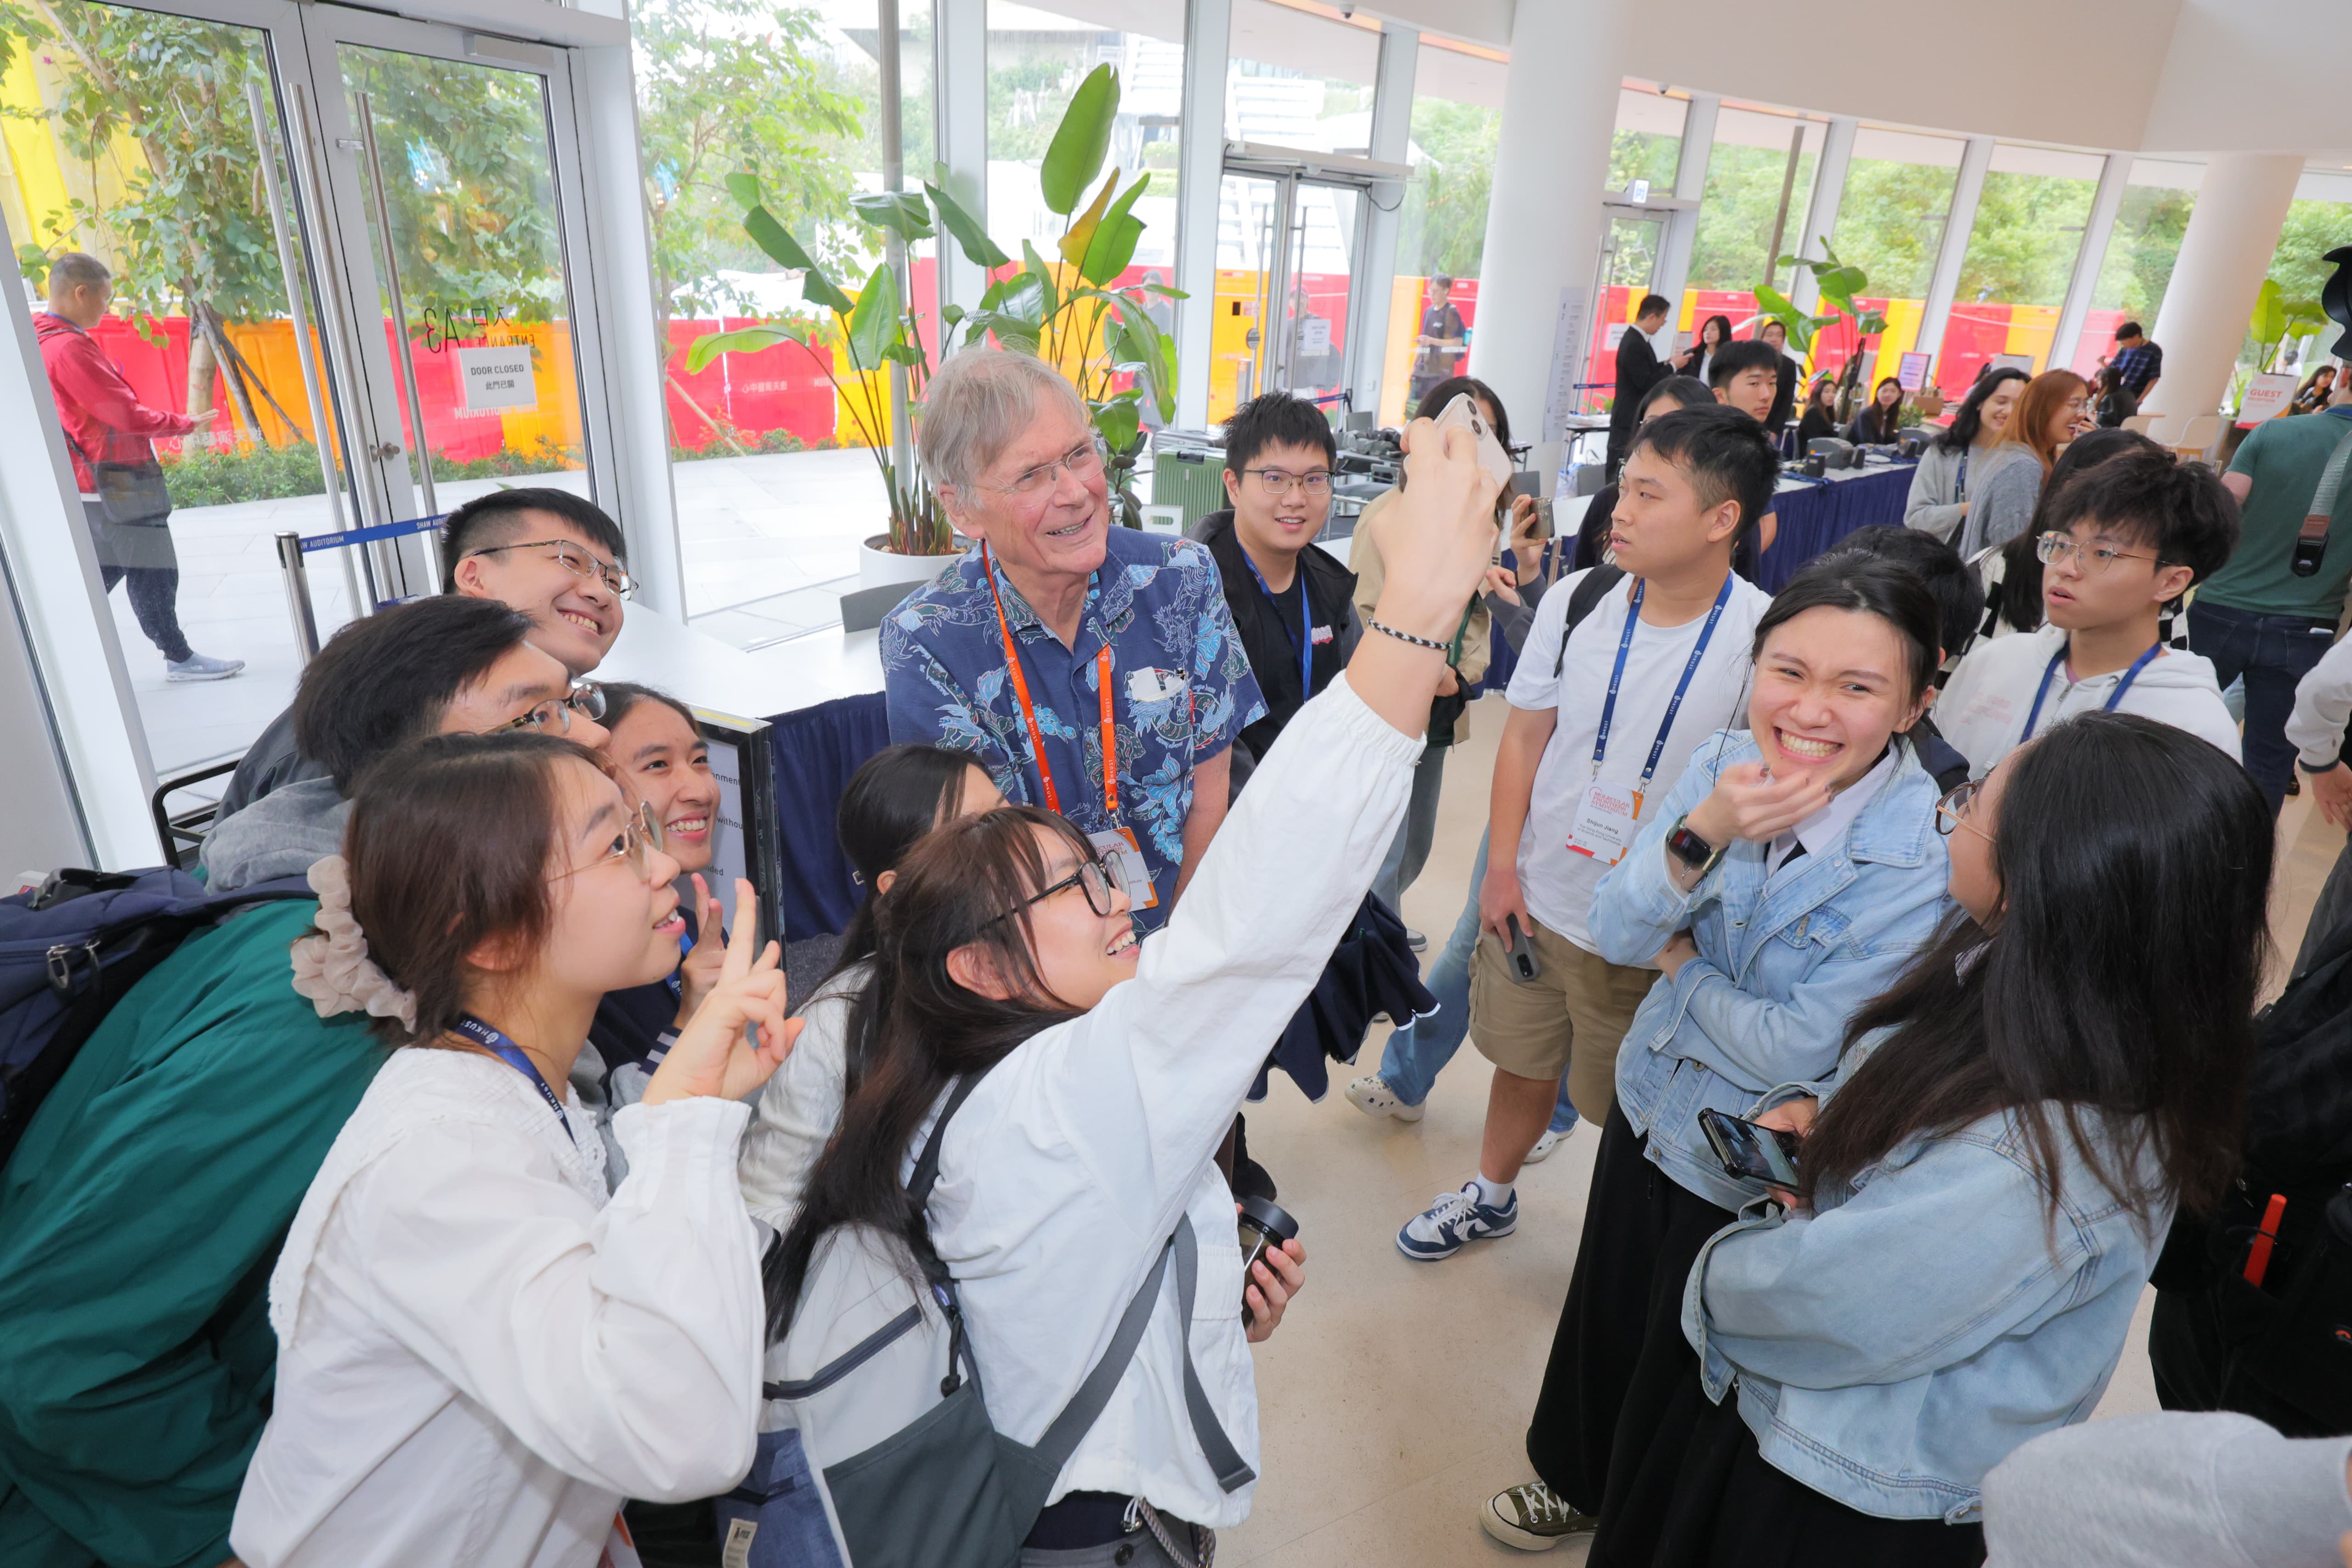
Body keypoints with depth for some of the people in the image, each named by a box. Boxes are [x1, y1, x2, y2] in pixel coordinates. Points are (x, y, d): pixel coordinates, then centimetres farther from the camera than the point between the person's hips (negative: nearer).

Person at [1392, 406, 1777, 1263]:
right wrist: (1502, 865, 0)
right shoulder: (1577, 601, -7)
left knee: (1627, 1109, 15)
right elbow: (1526, 735, 3)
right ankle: (1491, 1195, 49)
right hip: (1536, 900, 3)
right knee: (1523, 1062, 22)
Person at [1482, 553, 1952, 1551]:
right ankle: (1576, 1481, 56)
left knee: (1678, 1371, 19)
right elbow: (1614, 935, -15)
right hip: (1651, 1107, 5)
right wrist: (1700, 835, -31)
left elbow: (1797, 1052, -26)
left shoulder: (1929, 860, -27)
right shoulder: (1721, 767, -13)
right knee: (1604, 1316, 26)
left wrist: (1682, 965, -12)